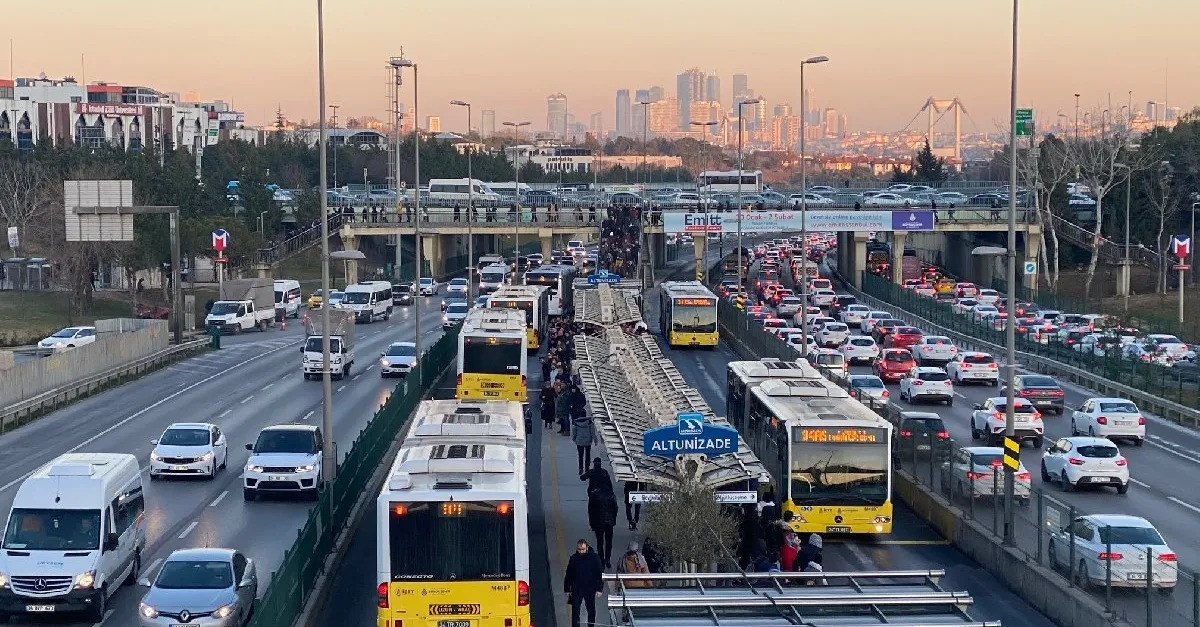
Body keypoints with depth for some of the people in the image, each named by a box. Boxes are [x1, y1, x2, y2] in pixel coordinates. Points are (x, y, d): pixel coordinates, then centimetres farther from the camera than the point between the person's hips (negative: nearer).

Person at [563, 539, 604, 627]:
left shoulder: (594, 558, -9)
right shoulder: (573, 559, -4)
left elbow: (600, 574, -5)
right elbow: (568, 575, 5)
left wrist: (599, 589, -9)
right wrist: (567, 590, 4)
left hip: (590, 590, 0)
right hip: (576, 590, 0)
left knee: (591, 610, 15)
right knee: (575, 612, -4)